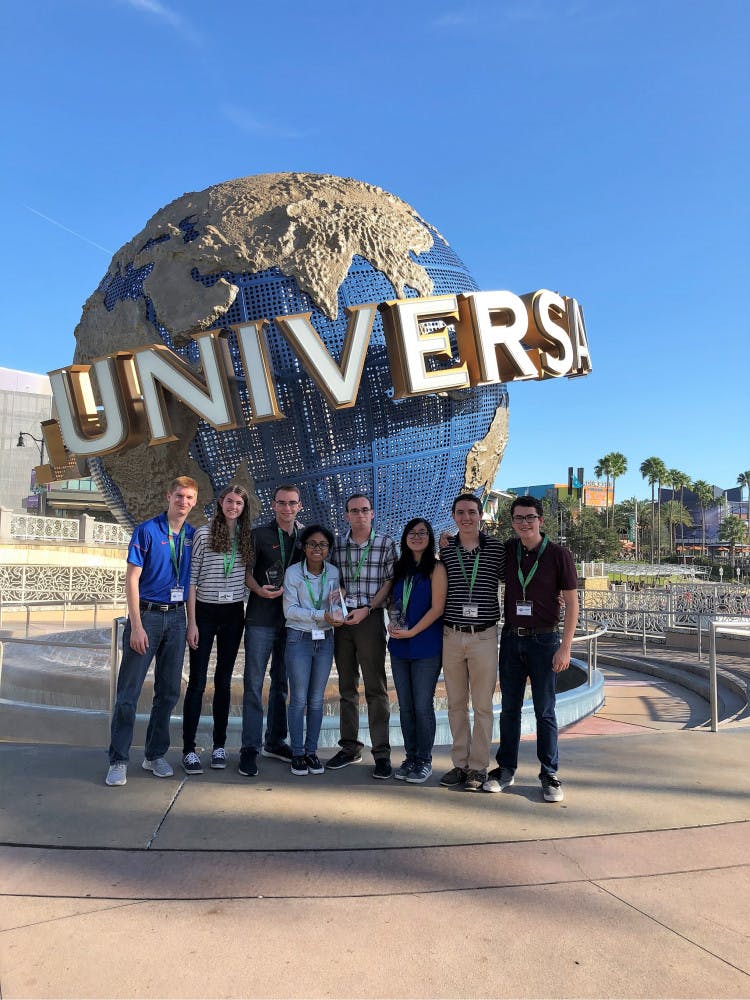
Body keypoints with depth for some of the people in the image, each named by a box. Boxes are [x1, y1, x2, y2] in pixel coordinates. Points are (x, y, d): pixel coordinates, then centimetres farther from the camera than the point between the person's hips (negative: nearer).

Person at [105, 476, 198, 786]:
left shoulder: (193, 536, 7)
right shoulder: (147, 531, -6)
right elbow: (131, 579, -9)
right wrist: (136, 625, -14)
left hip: (177, 617, 5)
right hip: (147, 614, -4)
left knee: (169, 691, 10)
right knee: (129, 691, -1)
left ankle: (156, 755, 23)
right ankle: (118, 760, 11)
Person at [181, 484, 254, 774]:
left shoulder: (247, 537, 6)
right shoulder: (204, 533, -6)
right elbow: (191, 579, -6)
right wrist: (191, 621, -9)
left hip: (233, 614, 3)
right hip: (205, 612, -3)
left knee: (223, 680, 11)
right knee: (197, 681, 0)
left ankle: (219, 745, 20)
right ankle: (188, 749, 8)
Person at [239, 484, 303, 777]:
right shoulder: (259, 534, -1)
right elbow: (246, 571, -2)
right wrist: (260, 590, -19)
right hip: (261, 619, -4)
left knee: (282, 683, 13)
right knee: (254, 683, -2)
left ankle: (275, 742, 25)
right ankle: (250, 748, 6)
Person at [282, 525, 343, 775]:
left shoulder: (333, 573, 3)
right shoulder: (293, 572, -7)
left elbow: (336, 605, 4)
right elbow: (290, 610, -11)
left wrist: (336, 611, -21)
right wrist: (321, 616, -20)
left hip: (325, 640, 3)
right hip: (299, 639, -3)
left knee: (316, 699, 9)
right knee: (299, 699, 1)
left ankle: (311, 751, 21)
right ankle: (297, 753, 14)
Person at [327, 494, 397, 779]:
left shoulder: (386, 543, 0)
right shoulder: (337, 544, 9)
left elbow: (390, 582, -4)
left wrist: (366, 609, -13)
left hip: (370, 618, -3)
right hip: (342, 619, 4)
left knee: (376, 688, -1)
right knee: (347, 687, 11)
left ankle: (382, 752, 6)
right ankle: (350, 747, 22)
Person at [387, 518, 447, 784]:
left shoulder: (436, 568, -6)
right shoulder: (399, 567, 11)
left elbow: (437, 608, -12)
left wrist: (412, 632, -14)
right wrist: (392, 622, 1)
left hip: (426, 646, -6)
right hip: (399, 646, 6)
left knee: (422, 706, -1)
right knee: (405, 706, 11)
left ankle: (424, 761, 13)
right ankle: (410, 757, 23)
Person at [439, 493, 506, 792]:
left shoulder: (497, 548, -2)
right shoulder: (445, 550, 4)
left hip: (484, 636, -2)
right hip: (451, 636, 2)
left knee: (482, 706, 4)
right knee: (456, 704, 11)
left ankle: (478, 768, 16)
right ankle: (460, 764, 23)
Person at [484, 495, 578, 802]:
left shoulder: (559, 555, -7)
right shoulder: (507, 551, 3)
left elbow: (572, 603, -7)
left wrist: (565, 647, -12)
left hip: (544, 641, -3)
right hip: (511, 638, 4)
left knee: (544, 711, 3)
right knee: (509, 708, 11)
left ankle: (549, 775, 15)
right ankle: (505, 769, 21)